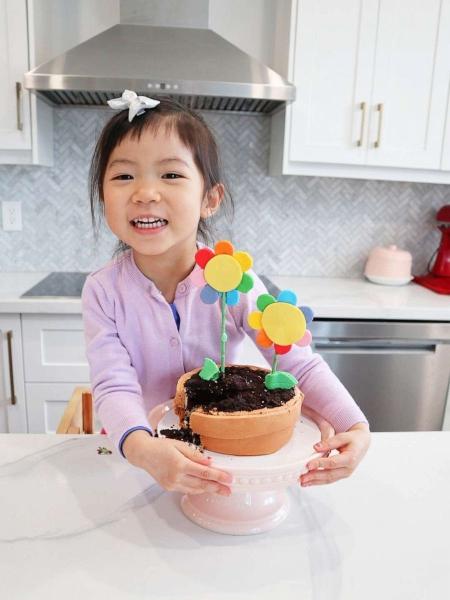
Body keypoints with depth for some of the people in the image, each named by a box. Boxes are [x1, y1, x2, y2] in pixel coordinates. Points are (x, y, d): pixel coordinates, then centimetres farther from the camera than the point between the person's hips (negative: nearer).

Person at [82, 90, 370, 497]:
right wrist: (143, 447, -40)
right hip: (138, 456, 2)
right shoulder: (103, 291, -13)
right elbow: (114, 386, -20)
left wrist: (356, 428, -28)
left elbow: (301, 365, -14)